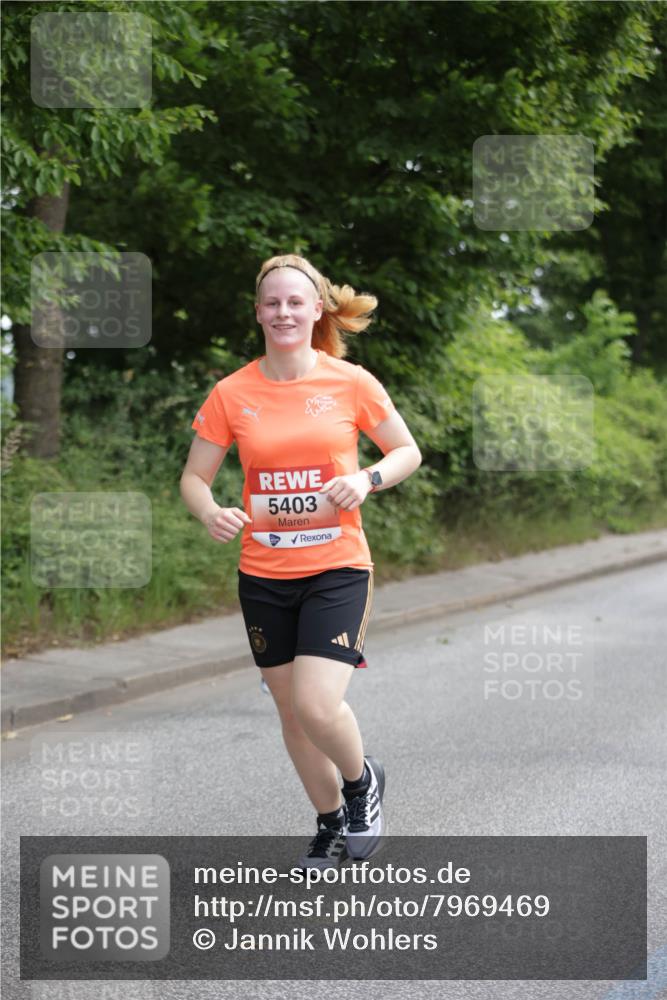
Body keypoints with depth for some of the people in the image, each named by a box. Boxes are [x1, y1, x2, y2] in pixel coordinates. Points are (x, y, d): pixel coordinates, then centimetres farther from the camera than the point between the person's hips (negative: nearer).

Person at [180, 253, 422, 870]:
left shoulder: (351, 383, -4)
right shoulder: (231, 394, -1)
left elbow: (408, 452, 7)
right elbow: (194, 478, 5)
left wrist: (367, 479, -14)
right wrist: (212, 515, -17)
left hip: (337, 569, -3)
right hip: (263, 576, 3)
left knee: (318, 706, -18)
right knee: (292, 712, 12)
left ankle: (362, 781, 15)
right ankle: (331, 825, 34)